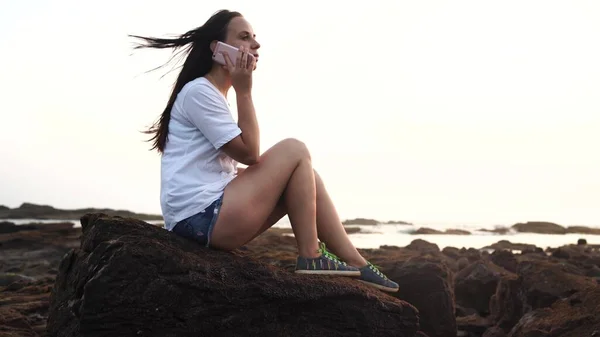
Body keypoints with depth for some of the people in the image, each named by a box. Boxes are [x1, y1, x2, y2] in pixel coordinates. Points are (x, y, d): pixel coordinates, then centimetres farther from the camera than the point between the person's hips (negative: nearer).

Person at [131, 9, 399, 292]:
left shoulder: (212, 96, 22)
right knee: (295, 152, -9)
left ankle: (356, 264, 4)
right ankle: (310, 256, -5)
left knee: (304, 176, 7)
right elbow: (249, 153, -13)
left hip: (208, 217, 10)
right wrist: (244, 91, -8)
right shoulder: (198, 91, -10)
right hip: (202, 217, -10)